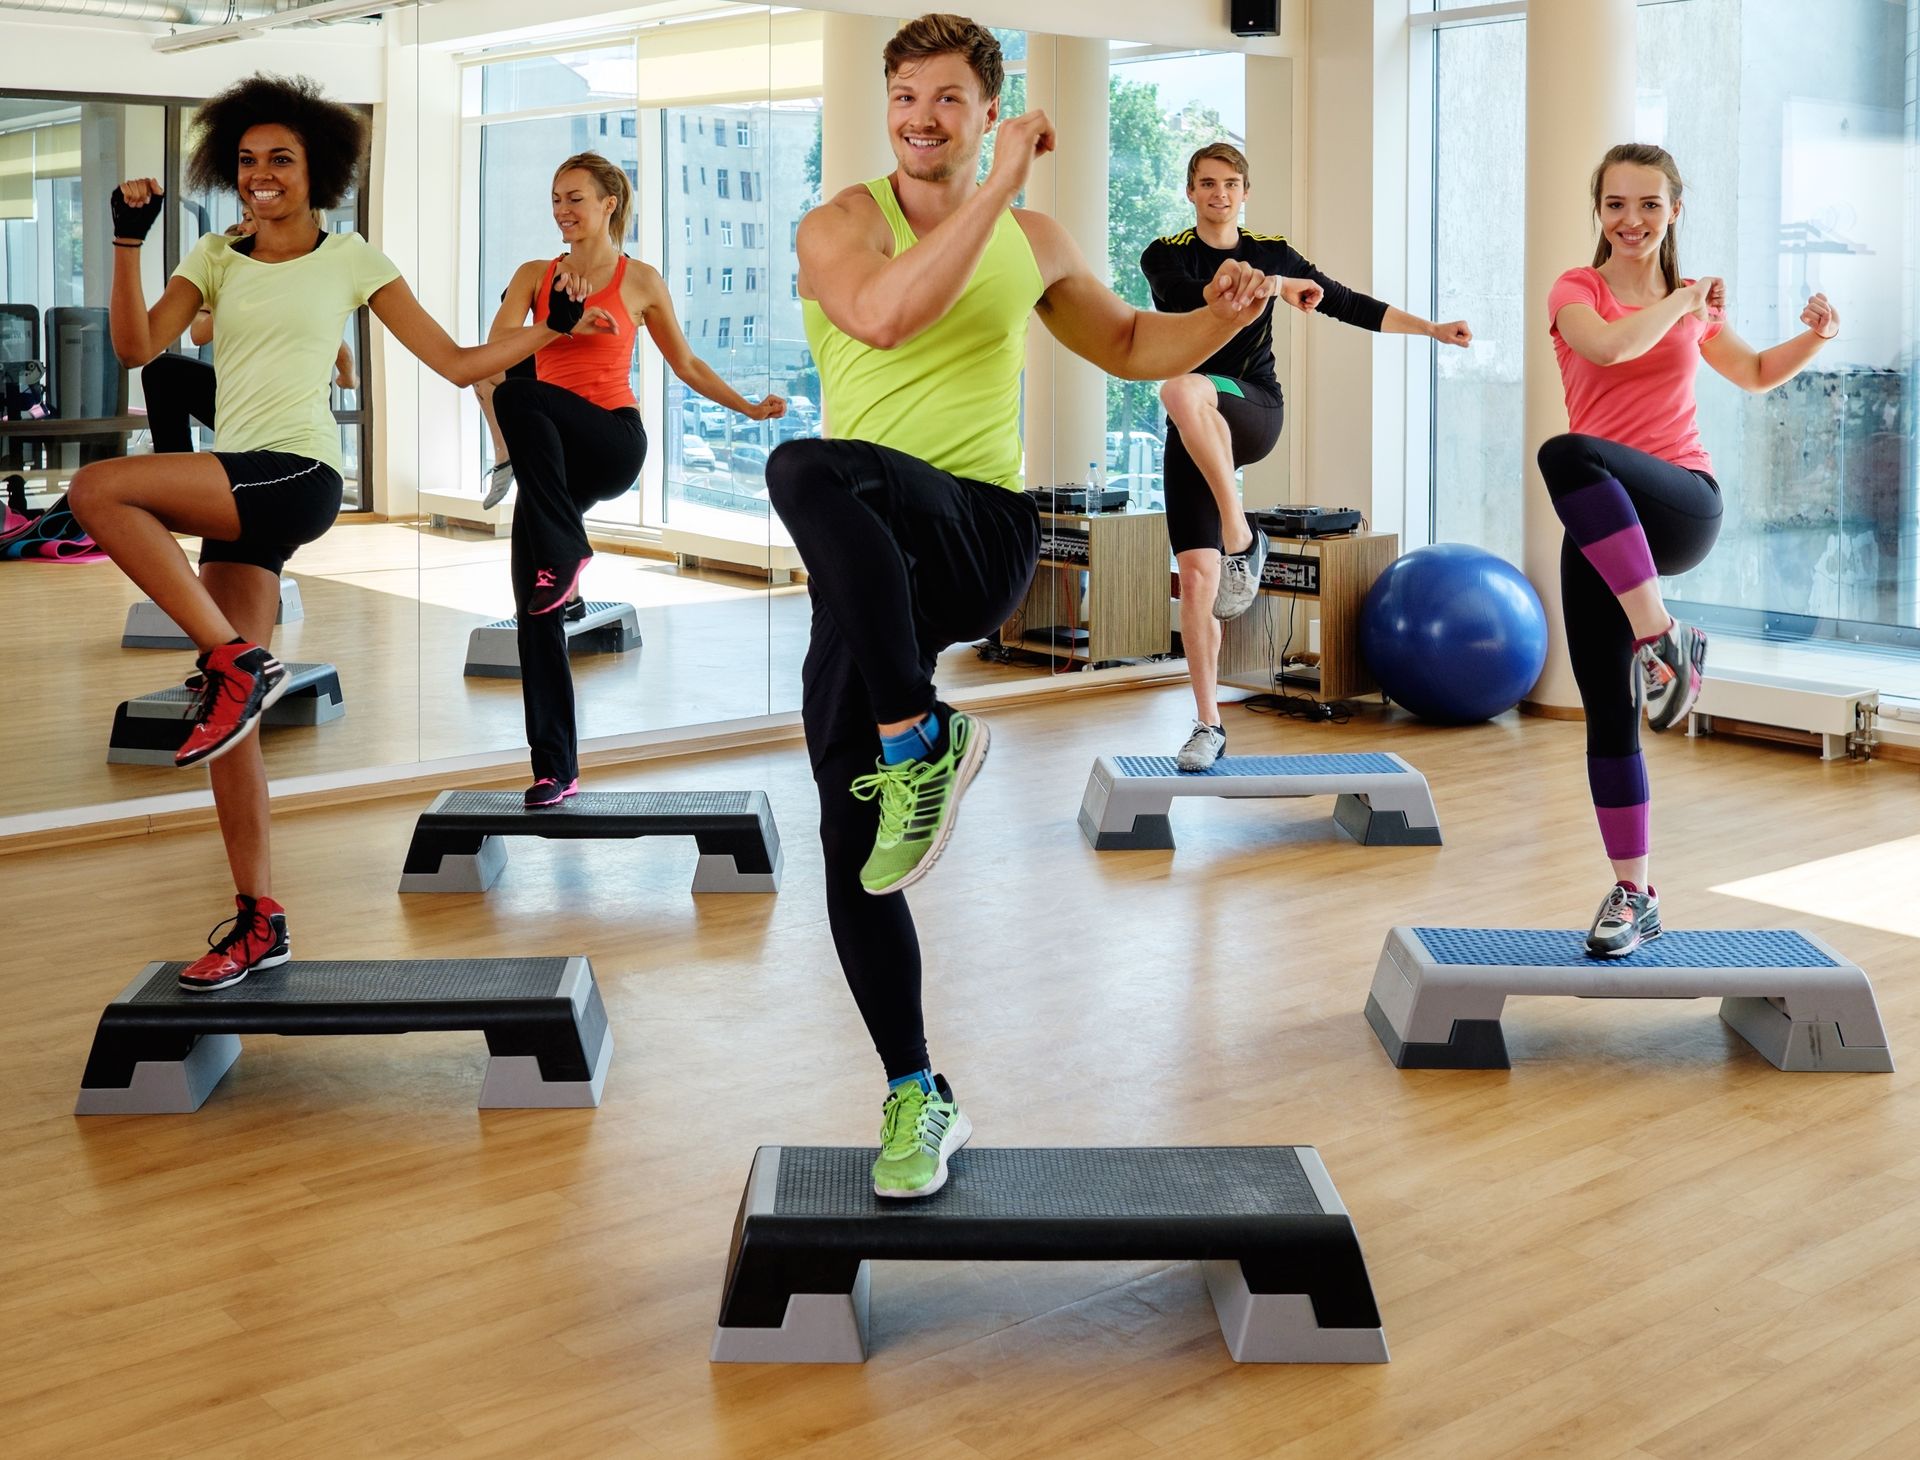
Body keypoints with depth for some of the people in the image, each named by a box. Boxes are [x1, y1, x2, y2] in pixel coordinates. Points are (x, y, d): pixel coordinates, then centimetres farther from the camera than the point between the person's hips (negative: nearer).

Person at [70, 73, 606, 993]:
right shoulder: (217, 259, 16)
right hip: (235, 493, 5)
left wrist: (551, 328, 0)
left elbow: (456, 363, 6)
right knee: (229, 713, 2)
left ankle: (236, 662, -20)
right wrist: (128, 241, -8)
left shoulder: (351, 259, 6)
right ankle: (258, 921, 9)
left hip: (298, 477, -5)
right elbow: (137, 347, 1)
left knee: (99, 488, -26)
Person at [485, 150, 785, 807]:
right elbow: (497, 346, -3)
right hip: (553, 457, 4)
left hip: (612, 441, -4)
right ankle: (555, 768, 3)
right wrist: (558, 322, -21)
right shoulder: (534, 276, 14)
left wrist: (749, 407, 7)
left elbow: (687, 364, 16)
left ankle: (566, 553, -27)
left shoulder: (640, 280, 8)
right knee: (535, 611, -4)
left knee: (518, 394, -34)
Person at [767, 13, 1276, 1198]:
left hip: (980, 535, -1)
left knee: (810, 470, -35)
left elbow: (1129, 347, 27)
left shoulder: (1034, 241, 13)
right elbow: (883, 315, -19)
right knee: (853, 849, -1)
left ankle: (920, 745, -25)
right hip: (867, 571, 2)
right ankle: (920, 1102, 15)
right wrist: (1000, 186, -17)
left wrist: (1222, 317, 7)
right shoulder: (840, 225, 4)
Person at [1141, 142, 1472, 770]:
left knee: (1182, 389, -36)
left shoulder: (1272, 252, 9)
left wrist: (1433, 329, 7)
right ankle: (1208, 725, 3)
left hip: (1255, 413, -1)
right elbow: (1192, 297, -18)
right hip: (1193, 438, 1)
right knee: (1196, 574, -7)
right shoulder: (1165, 257, 4)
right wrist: (1272, 286, -22)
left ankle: (1241, 535, -25)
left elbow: (1347, 304, 11)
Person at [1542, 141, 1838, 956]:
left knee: (1570, 455, -35)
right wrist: (1681, 304, -6)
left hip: (1681, 507, -1)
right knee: (1608, 716, 0)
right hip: (1601, 530, 1)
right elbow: (1610, 345, -19)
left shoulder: (1693, 303, 12)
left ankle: (1663, 638, -29)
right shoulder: (1576, 291, 4)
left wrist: (1815, 338, 13)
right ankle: (1632, 896, 14)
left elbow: (1753, 373, 30)